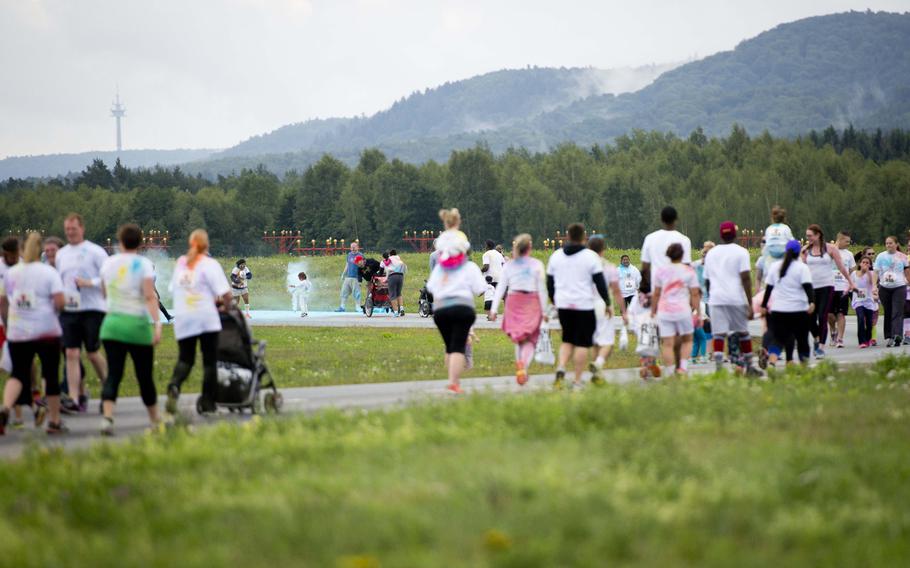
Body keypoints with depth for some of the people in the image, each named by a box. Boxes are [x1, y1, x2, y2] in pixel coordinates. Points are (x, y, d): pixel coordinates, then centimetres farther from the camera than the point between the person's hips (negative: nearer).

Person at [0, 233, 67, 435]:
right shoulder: (49, 272, -4)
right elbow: (59, 302, -13)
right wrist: (52, 309, 8)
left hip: (17, 333, 3)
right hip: (46, 332, -3)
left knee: (18, 374, 7)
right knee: (51, 375, 7)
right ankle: (55, 421, 13)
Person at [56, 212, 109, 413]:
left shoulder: (95, 252, -3)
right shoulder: (61, 255, 14)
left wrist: (89, 283, -18)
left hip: (92, 309, -4)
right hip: (68, 310, 4)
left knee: (93, 353, 1)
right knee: (72, 354, -4)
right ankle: (74, 399, -5)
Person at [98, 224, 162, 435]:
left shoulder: (109, 263, 7)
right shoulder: (143, 264, -6)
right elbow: (150, 296, -17)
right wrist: (157, 323, -21)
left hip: (112, 324, 3)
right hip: (137, 325, -3)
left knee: (113, 374, -3)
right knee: (145, 377, 10)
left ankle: (107, 417, -24)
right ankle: (155, 421, 24)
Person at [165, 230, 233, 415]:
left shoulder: (180, 263, 11)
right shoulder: (209, 264, -5)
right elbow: (225, 293, -13)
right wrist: (227, 304, 9)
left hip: (182, 318, 4)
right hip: (206, 318, -4)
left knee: (185, 359, 7)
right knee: (209, 361, 6)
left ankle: (174, 386, -23)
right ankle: (208, 403, 5)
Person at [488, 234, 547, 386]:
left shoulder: (509, 265, 6)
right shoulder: (537, 265, -2)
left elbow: (500, 288, 1)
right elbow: (542, 289, -4)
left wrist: (493, 310, 0)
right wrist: (544, 310, 1)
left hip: (513, 301, 3)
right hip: (531, 302, -3)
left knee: (518, 340, 18)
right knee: (529, 340, -2)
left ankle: (519, 365, 13)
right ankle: (523, 365, -27)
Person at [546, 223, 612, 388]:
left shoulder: (556, 256, 8)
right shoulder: (591, 256, -5)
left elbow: (549, 282, 14)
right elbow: (600, 282, -5)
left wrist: (554, 302, 25)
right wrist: (607, 302, 5)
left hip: (563, 305, 4)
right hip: (584, 306, -4)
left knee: (567, 340, 16)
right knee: (582, 343, 1)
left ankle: (560, 368, -9)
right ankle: (577, 381, -1)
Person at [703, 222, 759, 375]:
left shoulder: (711, 253, 14)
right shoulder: (740, 252, 0)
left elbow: (707, 281, 17)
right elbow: (745, 278, -8)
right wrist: (750, 304, -9)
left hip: (716, 299, 2)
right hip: (737, 299, -2)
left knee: (718, 334, -4)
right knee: (743, 332, 12)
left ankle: (719, 367, -17)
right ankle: (748, 366, 19)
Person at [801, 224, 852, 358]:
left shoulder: (830, 248, 0)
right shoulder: (806, 250, 7)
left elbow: (841, 267, 4)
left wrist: (850, 282, 7)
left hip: (826, 287, -3)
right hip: (811, 287, 3)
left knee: (822, 318, -10)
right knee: (811, 318, 3)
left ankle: (821, 348, -8)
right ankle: (816, 339, 31)